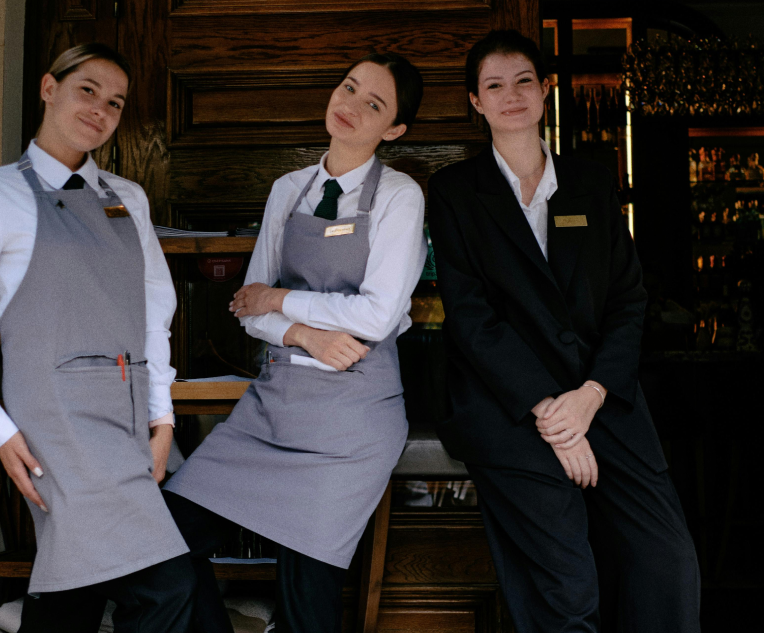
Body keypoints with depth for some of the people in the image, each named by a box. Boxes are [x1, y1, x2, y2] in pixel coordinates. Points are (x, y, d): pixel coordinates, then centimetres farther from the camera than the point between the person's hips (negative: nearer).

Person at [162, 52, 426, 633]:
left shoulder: (399, 195, -2)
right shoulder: (288, 191, 12)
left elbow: (378, 314, -13)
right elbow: (252, 305, 9)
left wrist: (279, 300, -4)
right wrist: (306, 334, -11)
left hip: (352, 408, -5)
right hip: (274, 395, 5)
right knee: (172, 530, -4)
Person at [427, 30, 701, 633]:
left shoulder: (593, 183, 15)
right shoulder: (454, 190, 6)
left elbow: (629, 300, 10)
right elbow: (469, 316, -3)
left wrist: (591, 395, -7)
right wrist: (547, 413, -11)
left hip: (602, 395, 3)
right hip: (506, 400, -3)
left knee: (669, 566, -11)